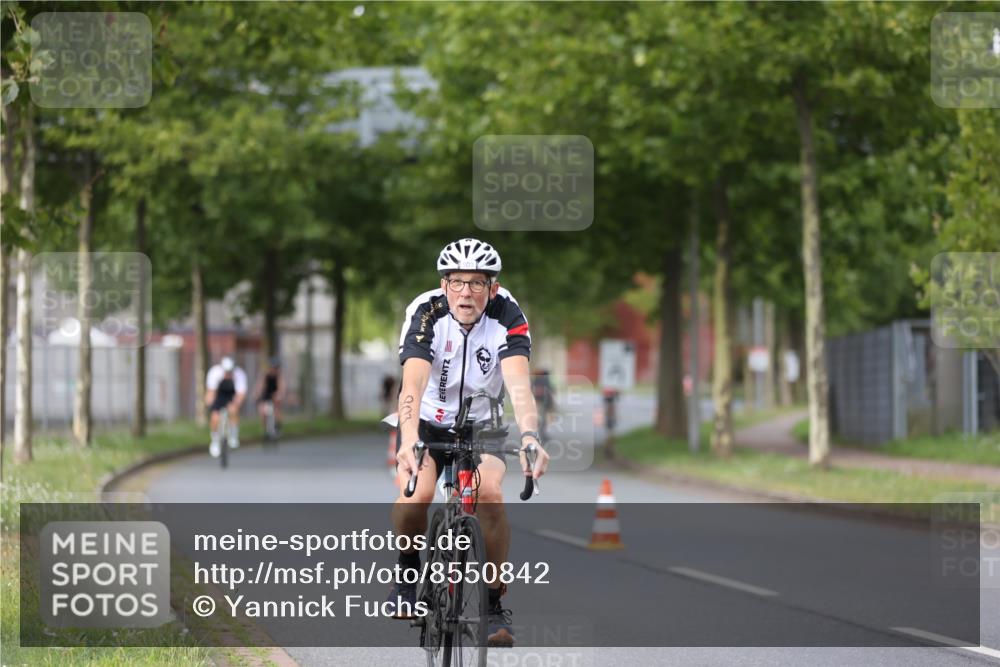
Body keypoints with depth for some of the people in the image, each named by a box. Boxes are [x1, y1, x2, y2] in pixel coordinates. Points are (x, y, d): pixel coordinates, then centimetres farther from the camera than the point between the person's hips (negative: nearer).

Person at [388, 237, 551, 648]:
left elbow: (519, 384, -34)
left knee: (489, 492, -28)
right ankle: (409, 568, 2)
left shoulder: (507, 317, -21)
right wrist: (409, 441, -54)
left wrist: (529, 437, -53)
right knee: (416, 494, -29)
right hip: (427, 423, -1)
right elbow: (413, 384, -37)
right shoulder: (426, 313, -24)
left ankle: (494, 602, -13)